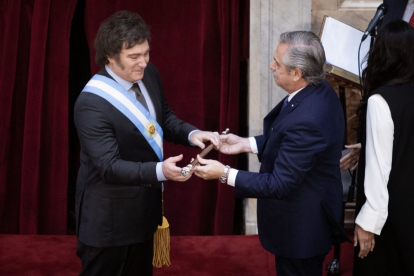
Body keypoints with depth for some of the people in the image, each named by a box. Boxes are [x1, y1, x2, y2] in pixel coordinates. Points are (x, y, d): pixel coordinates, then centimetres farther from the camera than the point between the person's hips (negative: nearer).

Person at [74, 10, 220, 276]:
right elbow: (109, 166, -30)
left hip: (145, 204, 7)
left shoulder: (149, 74, -6)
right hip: (110, 214, -7)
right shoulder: (92, 104, -28)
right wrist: (160, 171, -43)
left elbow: (164, 117, 7)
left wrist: (192, 133, -13)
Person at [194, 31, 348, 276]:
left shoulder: (306, 120, -36)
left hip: (300, 226, -9)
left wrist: (224, 173, -25)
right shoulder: (320, 90, -7)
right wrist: (246, 144, 1)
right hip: (308, 212, 9)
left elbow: (279, 184, -29)